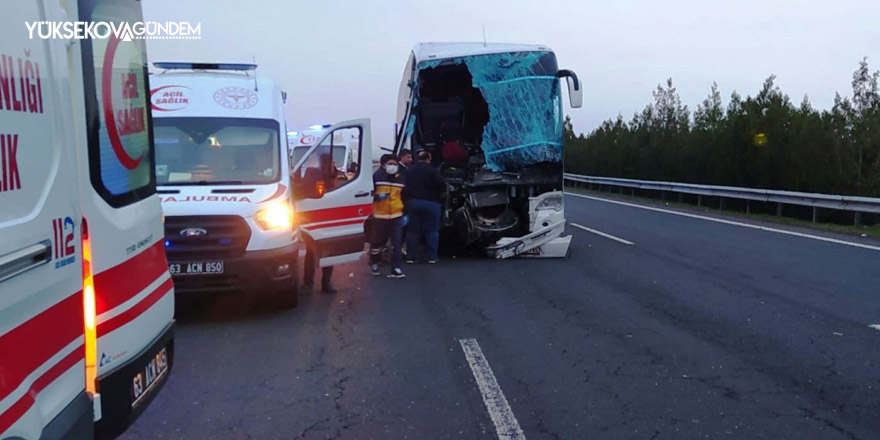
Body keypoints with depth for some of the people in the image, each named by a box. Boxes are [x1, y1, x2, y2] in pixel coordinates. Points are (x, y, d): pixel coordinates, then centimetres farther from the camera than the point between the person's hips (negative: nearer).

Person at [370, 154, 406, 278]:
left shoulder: (401, 178, 10)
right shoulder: (376, 176, -4)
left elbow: (404, 197, 19)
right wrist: (377, 196, -22)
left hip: (396, 216, 2)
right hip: (380, 216, -2)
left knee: (396, 243, -5)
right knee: (378, 241, 9)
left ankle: (396, 269, -3)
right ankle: (374, 263, 35)